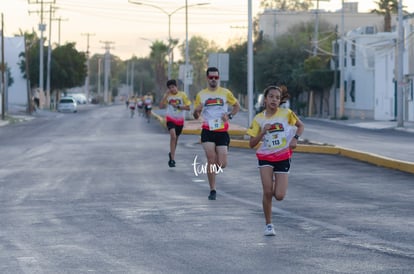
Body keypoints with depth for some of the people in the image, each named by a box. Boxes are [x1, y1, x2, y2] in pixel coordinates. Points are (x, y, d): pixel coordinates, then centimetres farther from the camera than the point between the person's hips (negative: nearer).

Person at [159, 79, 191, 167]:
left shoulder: (182, 95, -3)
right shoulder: (167, 95, 0)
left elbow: (188, 107, -4)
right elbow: (161, 106, -9)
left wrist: (178, 106, -16)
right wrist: (166, 95, -16)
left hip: (179, 120, 2)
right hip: (170, 119, -2)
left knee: (175, 138, 16)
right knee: (173, 136, -23)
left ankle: (171, 154, 41)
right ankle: (172, 158, -23)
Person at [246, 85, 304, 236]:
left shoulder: (286, 113, -4)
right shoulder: (259, 119, -2)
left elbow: (300, 125, 11)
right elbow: (252, 144, -1)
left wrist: (295, 138, -8)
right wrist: (263, 131, -16)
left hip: (283, 157, 0)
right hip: (265, 157, 0)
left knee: (279, 196, -7)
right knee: (267, 192, -12)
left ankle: (275, 186, 31)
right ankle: (268, 225, 5)